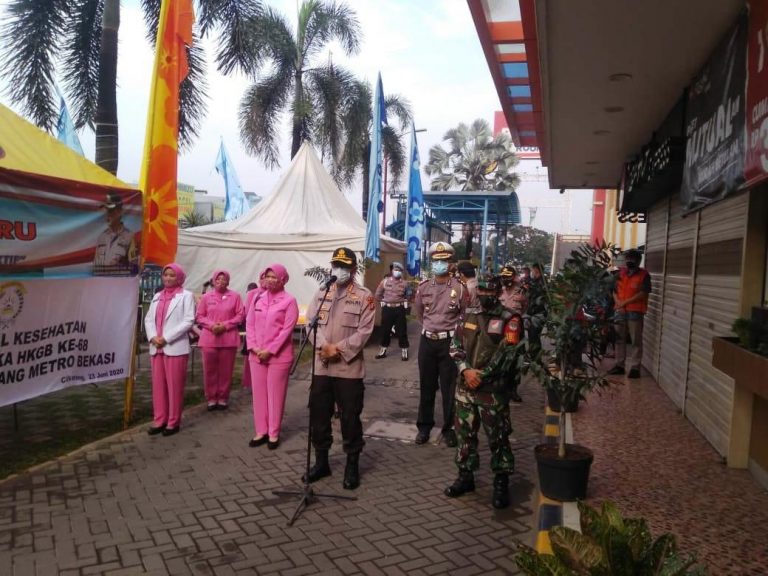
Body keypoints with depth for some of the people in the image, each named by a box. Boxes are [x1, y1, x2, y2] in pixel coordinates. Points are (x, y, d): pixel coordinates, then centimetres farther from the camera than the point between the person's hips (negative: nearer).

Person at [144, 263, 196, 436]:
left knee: (174, 386, -1)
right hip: (156, 348, 6)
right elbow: (149, 319, 12)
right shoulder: (157, 296, 17)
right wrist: (153, 337, -7)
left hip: (175, 347, -5)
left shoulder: (186, 295, -1)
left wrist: (166, 338, -14)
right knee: (158, 385, 9)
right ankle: (159, 420, 18)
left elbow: (189, 321, -10)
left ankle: (173, 422, 9)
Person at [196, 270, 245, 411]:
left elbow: (240, 315, 0)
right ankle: (211, 398, 15)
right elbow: (199, 316, 6)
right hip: (209, 338, 1)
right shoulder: (206, 296, 5)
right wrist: (211, 325, -11)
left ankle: (223, 398, 16)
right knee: (209, 369, 4)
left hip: (229, 338, -1)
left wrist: (225, 325, -12)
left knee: (226, 370, 4)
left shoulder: (235, 296, 2)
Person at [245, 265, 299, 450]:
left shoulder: (289, 301, -6)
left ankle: (274, 434, 13)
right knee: (258, 393, 9)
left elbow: (287, 329, -11)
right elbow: (249, 323, 7)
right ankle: (261, 431, 20)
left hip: (279, 355, -5)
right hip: (256, 355, 5)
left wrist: (270, 350, -15)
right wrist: (253, 346, -6)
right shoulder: (257, 298, 9)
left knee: (275, 394, 3)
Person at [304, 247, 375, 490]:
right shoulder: (321, 293, 10)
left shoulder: (364, 296, -3)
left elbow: (364, 331, -10)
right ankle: (321, 461, 28)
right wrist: (324, 346, -14)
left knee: (350, 417, 3)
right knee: (318, 414, 12)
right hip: (321, 366, 4)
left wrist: (339, 349, -17)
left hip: (349, 367, -4)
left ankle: (352, 466, 18)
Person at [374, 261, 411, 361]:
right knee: (385, 330, 8)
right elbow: (378, 294, 11)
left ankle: (404, 351, 10)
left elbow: (408, 295, 16)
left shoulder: (404, 283, 0)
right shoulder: (385, 281, 0)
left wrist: (405, 303, 9)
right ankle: (383, 350, 20)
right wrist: (382, 303, 10)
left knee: (401, 330, 2)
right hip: (387, 309, 1)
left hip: (400, 309, -1)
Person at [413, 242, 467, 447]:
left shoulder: (459, 287, -7)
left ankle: (449, 428, 19)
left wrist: (450, 329, 7)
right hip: (427, 341, 3)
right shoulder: (423, 287, 2)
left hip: (449, 342, -2)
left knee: (449, 388, 5)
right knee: (426, 386, 11)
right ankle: (424, 426, 23)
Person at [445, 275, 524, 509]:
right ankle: (465, 476, 29)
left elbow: (507, 356, -15)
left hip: (493, 390, -5)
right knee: (465, 434, 14)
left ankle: (501, 484, 18)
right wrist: (466, 370, -10)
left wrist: (482, 376, -15)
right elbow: (456, 346, 6)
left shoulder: (509, 320, -8)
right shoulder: (469, 316, 9)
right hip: (465, 387, 5)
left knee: (498, 438, 4)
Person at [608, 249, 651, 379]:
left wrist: (625, 302, -16)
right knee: (619, 338, 10)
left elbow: (643, 293, -13)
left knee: (636, 340, -2)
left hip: (635, 311, -5)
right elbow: (614, 290, 12)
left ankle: (635, 367, 2)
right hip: (619, 310, 5)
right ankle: (619, 365, 18)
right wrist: (617, 302, -5)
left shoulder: (644, 275, -5)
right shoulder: (620, 272, 9)